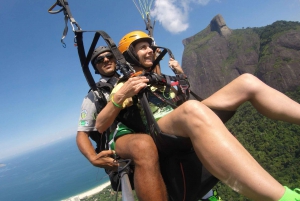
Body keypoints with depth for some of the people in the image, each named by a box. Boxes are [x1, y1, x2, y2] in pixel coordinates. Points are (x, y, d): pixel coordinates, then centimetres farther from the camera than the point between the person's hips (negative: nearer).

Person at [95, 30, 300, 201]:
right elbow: (100, 126, -1)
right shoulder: (122, 86, 11)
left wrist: (181, 76, 24)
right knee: (192, 109, -43)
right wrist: (120, 97, -16)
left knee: (248, 82, -3)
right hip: (159, 133, -7)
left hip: (188, 123, 7)